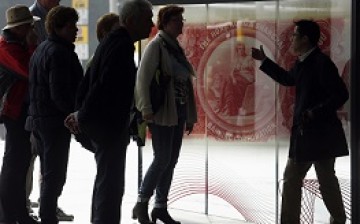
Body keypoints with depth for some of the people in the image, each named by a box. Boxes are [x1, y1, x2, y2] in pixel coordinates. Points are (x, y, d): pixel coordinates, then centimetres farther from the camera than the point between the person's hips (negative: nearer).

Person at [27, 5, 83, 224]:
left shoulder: (42, 49, 15)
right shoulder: (60, 52, -16)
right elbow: (59, 93, -23)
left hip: (39, 117, 10)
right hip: (55, 120, -10)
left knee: (50, 173, 16)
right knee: (55, 175, -5)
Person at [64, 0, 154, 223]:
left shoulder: (112, 42, 14)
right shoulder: (122, 46, -19)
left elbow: (91, 78, 16)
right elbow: (104, 84, -24)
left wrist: (82, 112, 13)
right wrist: (83, 115, -15)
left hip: (102, 124, 10)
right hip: (109, 125, -10)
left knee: (105, 181, 19)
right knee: (111, 184, -8)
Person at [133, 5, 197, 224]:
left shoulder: (177, 48, 15)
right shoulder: (156, 46, -8)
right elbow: (143, 78, -15)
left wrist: (190, 115, 15)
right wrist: (146, 109, -22)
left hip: (179, 112, 8)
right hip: (162, 112, -8)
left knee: (171, 161, 7)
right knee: (162, 159, -10)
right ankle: (141, 204, 0)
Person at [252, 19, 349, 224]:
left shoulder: (321, 62, -17)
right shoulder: (303, 63, 11)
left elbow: (341, 94, -22)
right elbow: (287, 79, 32)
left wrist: (314, 113, -26)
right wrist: (264, 60, 33)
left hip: (321, 134, -9)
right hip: (304, 133, 10)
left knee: (326, 181, 1)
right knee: (291, 179, 12)